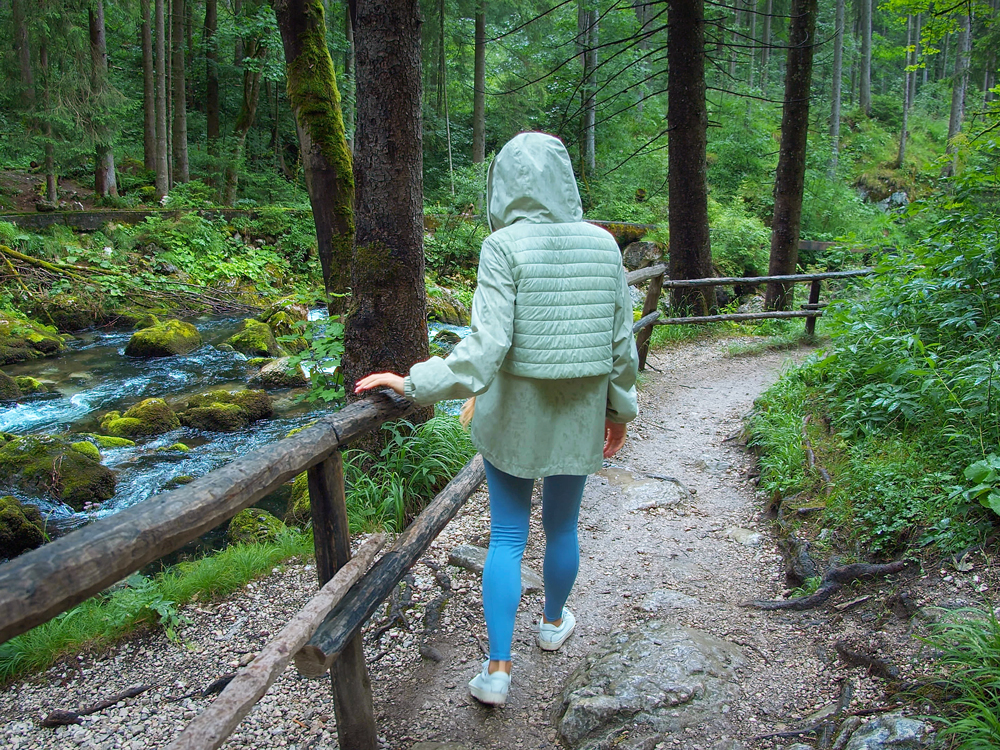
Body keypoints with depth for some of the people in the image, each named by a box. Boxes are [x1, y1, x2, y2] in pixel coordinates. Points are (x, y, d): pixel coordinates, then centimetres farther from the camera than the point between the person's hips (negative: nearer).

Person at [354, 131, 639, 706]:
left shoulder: (504, 246, -14)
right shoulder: (603, 244, -2)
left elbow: (488, 342, -24)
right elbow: (621, 341, 1)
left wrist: (416, 383, -20)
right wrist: (620, 409, 13)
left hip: (514, 415, -3)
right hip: (580, 416, 3)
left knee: (508, 536, 10)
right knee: (563, 527, 22)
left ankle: (498, 669, 13)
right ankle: (554, 623, 44)